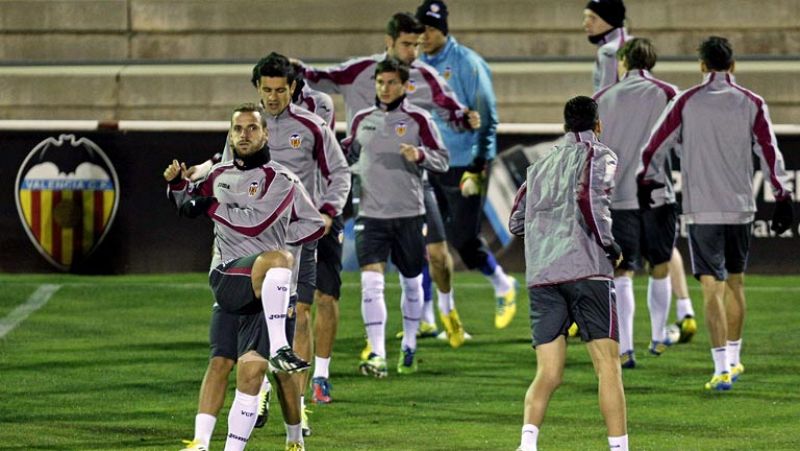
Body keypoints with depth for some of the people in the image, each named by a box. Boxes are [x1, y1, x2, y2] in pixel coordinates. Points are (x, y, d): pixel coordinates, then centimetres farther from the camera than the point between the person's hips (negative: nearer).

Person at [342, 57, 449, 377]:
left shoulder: (418, 119, -2)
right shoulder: (362, 119, 8)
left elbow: (442, 160, -1)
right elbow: (348, 154, 22)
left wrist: (419, 155, -20)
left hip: (409, 214, -1)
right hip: (371, 215, 1)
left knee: (411, 282, 13)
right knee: (371, 281, -14)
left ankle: (409, 347, 33)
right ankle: (377, 355, -17)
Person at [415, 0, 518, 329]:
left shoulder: (467, 64, -9)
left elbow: (486, 119, -10)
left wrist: (477, 168, -15)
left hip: (463, 165, -5)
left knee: (465, 240, -6)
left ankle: (503, 287, 20)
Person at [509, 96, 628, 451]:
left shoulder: (540, 166, 22)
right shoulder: (599, 157, 4)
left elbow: (516, 223, 25)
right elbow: (590, 199, -14)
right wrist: (611, 247, -3)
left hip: (540, 275, 5)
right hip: (586, 271, -5)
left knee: (547, 375, 3)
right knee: (607, 364, -3)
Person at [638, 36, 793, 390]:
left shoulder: (687, 102, -2)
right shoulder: (751, 104, 2)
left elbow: (656, 146, 2)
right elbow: (769, 153, -1)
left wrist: (647, 181, 17)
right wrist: (782, 198, 2)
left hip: (702, 209, -2)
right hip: (741, 206, 2)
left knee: (712, 285, -5)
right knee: (735, 281, 18)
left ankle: (722, 368, -14)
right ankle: (733, 360, 27)